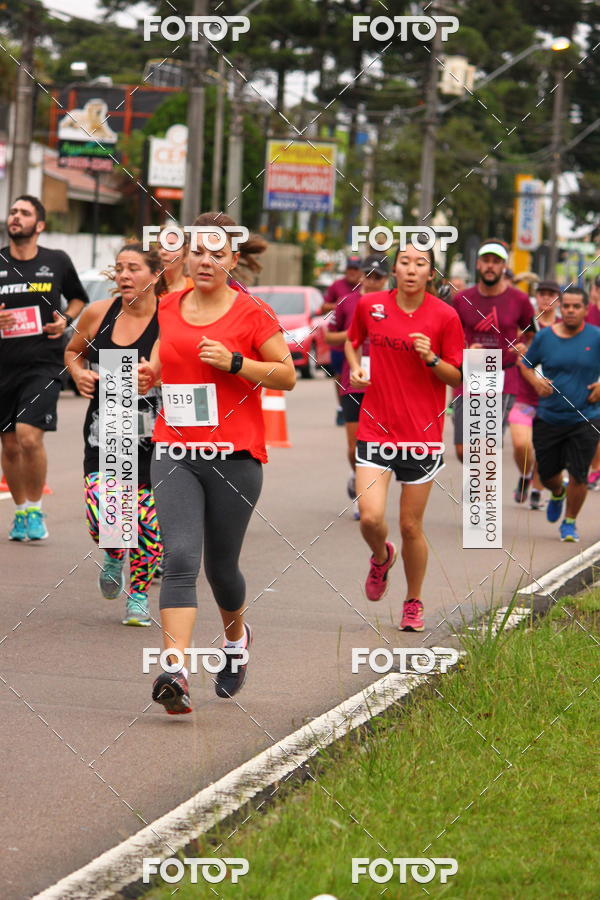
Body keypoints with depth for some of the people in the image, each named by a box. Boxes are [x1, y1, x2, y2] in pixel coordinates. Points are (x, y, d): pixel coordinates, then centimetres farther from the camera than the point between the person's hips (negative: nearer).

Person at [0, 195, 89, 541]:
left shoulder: (57, 262, 3)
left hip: (44, 365, -2)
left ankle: (36, 510, 0)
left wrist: (65, 319, 0)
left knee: (29, 437, -18)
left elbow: (78, 298, 20)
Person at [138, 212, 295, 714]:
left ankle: (236, 638, 42)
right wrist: (150, 373, 5)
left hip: (236, 456, -2)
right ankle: (175, 671, -25)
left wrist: (235, 362, -15)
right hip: (175, 454, 2)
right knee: (180, 556, -16)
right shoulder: (168, 308, 9)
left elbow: (288, 375, -2)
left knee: (220, 566, 9)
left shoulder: (253, 313, -3)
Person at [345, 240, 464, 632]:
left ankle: (414, 603, 26)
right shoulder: (370, 305, 1)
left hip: (422, 434, -1)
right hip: (376, 430, 1)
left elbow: (458, 378, 1)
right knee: (371, 518, -13)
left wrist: (432, 358, -17)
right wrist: (355, 366, 3)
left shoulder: (445, 316, -4)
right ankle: (382, 556, 24)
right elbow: (353, 340, 23)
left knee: (411, 526, 4)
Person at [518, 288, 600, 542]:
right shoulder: (544, 337, 0)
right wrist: (535, 380, -8)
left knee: (578, 474, -4)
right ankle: (558, 494, 48)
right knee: (547, 473, 12)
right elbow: (525, 364, 12)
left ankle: (569, 522, 16)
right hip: (548, 417, 2)